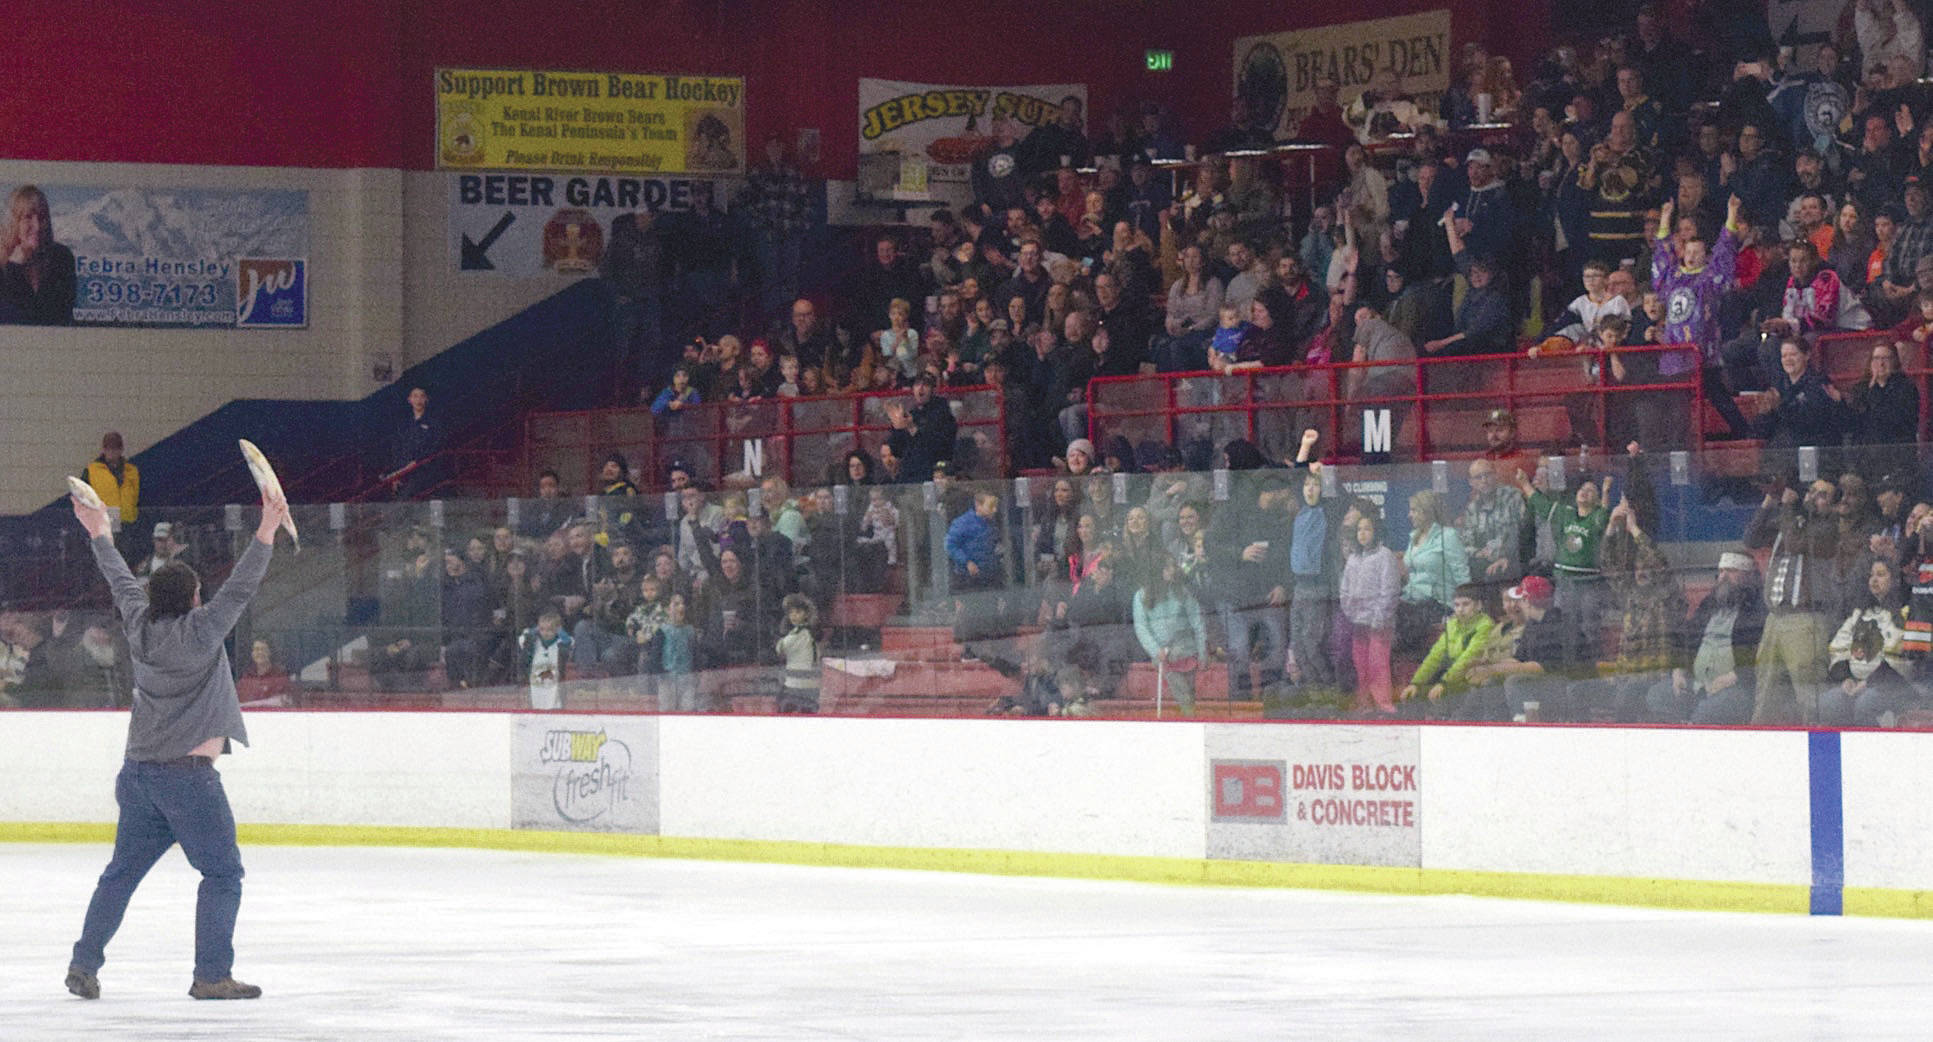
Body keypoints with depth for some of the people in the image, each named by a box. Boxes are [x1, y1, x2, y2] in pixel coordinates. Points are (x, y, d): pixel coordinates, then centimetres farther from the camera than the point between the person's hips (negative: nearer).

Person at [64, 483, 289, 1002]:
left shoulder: (141, 626, 6)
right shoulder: (198, 631, -11)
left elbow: (122, 582, 22)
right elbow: (239, 589, -17)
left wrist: (99, 535, 37)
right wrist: (267, 531, -21)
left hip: (137, 775, 7)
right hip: (188, 777, -7)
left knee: (122, 872, 14)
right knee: (222, 873, 0)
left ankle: (84, 964, 12)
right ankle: (211, 975, -5)